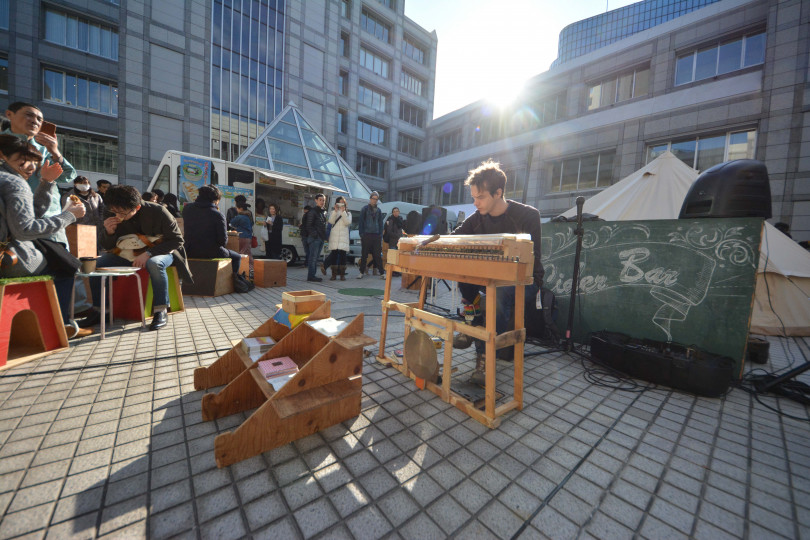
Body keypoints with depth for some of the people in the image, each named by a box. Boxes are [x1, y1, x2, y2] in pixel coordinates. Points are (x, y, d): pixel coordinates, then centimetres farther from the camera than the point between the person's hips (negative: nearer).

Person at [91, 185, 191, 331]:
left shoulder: (158, 212, -19)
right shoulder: (115, 216, -5)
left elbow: (177, 240, -18)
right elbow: (108, 247, 4)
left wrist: (149, 253, -28)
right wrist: (109, 232, -19)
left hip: (160, 252, -5)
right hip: (130, 253, 6)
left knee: (154, 263, -38)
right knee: (98, 263, -15)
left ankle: (160, 311, -31)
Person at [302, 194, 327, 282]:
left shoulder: (323, 212, 19)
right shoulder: (312, 212, -4)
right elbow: (309, 225, -8)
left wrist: (324, 236, 12)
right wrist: (315, 235, -15)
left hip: (321, 238, 8)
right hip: (315, 238, -7)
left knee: (316, 258, 10)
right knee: (313, 257, -8)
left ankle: (312, 275, 15)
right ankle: (310, 276, -4)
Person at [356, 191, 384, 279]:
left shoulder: (378, 210, 14)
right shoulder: (365, 208, 4)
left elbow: (381, 224, 16)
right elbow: (361, 222, 1)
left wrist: (381, 235, 7)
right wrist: (361, 234, -6)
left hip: (376, 236, 3)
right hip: (366, 235, -2)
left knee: (378, 255, 2)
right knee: (364, 255, 2)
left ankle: (382, 273, 5)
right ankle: (362, 272, 11)